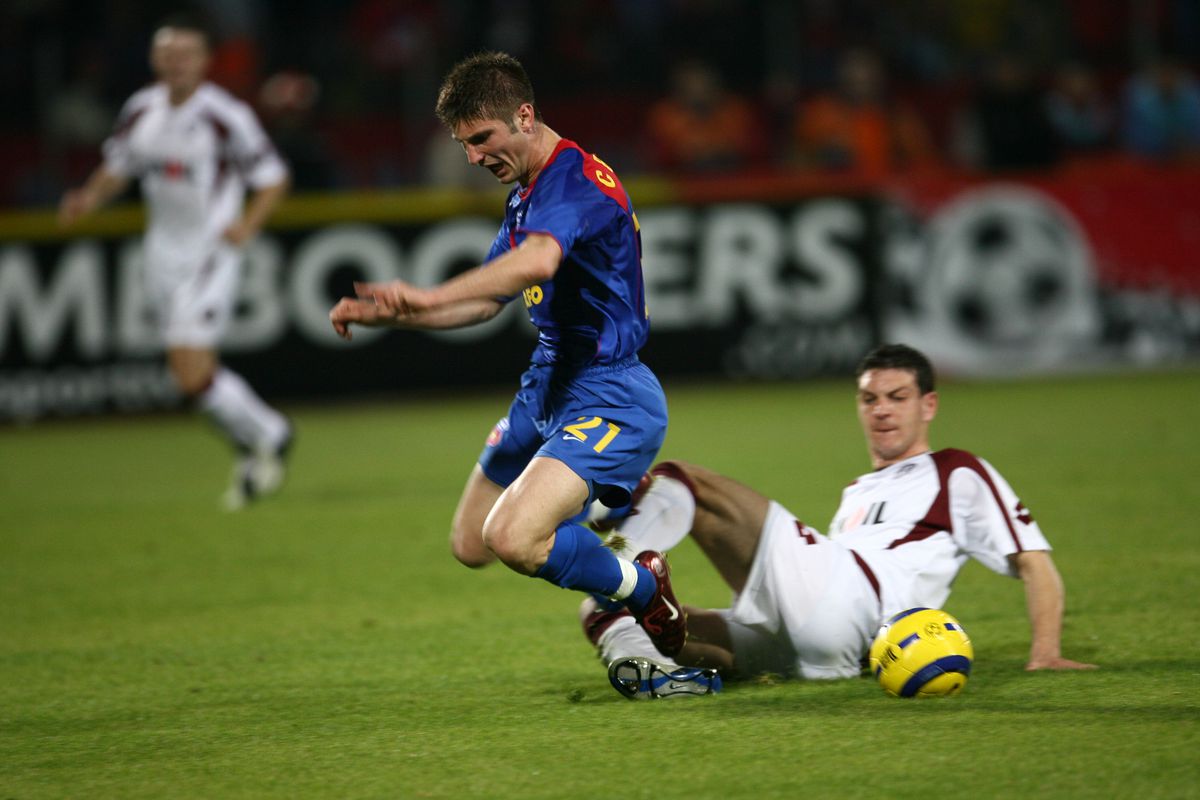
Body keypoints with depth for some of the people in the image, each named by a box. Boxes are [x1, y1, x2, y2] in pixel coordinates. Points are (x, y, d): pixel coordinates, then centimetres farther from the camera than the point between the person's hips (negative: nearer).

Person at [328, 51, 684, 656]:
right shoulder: (525, 195, 12)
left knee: (511, 539, -27)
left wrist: (428, 298, -51)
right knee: (470, 545, 17)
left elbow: (536, 262, -42)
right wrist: (388, 313, 7)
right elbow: (486, 301, 20)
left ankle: (645, 590, -2)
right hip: (548, 386, 10)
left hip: (608, 397, -10)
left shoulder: (574, 179, -20)